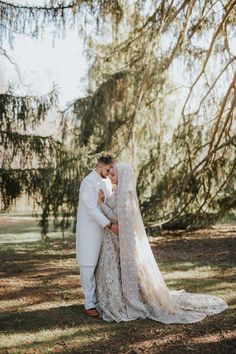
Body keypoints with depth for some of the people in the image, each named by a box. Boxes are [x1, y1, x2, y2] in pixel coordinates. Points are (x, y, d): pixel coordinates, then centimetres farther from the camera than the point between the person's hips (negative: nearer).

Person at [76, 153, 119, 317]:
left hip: (102, 229, 8)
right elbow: (92, 208, -23)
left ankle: (99, 299, 22)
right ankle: (89, 305, 5)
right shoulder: (88, 183, -18)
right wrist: (110, 225, -27)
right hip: (89, 230, -8)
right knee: (88, 266, -1)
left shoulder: (107, 181, 9)